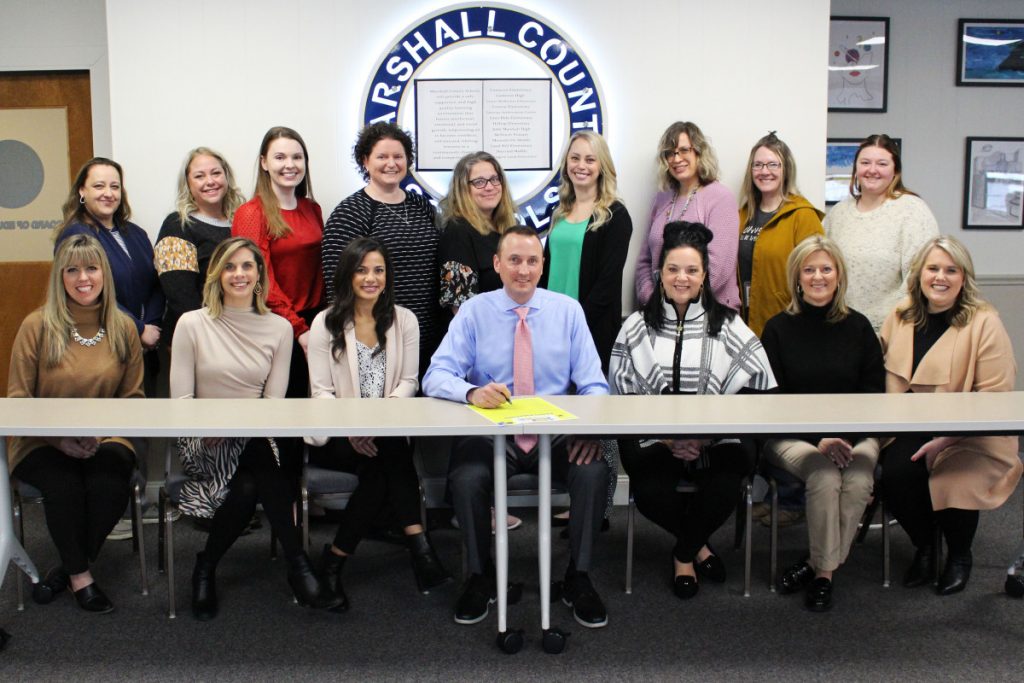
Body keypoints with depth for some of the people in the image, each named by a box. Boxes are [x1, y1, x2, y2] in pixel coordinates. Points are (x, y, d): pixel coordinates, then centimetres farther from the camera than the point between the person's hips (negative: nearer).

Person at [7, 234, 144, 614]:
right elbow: (18, 401, -3)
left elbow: (132, 397, 8)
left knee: (110, 487, -29)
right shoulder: (37, 326, -4)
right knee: (64, 484, -33)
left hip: (105, 440, 2)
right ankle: (80, 576, -7)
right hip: (43, 442, -1)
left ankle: (69, 569, -1)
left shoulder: (123, 328, 4)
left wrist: (99, 433, -10)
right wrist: (60, 438, -17)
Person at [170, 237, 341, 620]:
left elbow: (274, 402, 3)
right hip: (204, 442, -2)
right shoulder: (192, 324, 1)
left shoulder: (279, 328, 6)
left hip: (255, 440, 2)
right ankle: (298, 567, -26)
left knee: (249, 488, -32)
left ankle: (207, 567, -10)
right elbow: (181, 400, -2)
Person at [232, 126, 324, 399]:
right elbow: (261, 281, -11)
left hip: (312, 324, 5)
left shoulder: (312, 210, 12)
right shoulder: (251, 213, -6)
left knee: (307, 392, 10)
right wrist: (298, 328, -15)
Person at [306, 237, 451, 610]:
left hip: (388, 431, 2)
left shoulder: (404, 320, 10)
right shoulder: (326, 323, 3)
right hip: (335, 437, -2)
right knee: (390, 457, -31)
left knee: (384, 466, -33)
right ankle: (419, 548, -24)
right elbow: (321, 390, -3)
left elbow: (408, 382, 3)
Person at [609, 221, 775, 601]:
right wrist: (665, 438, -10)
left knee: (726, 483, -31)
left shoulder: (729, 326, 9)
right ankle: (697, 545, 7)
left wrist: (707, 436, -13)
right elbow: (621, 393, 3)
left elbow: (753, 390, 1)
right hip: (653, 437, 0)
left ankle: (684, 554, 2)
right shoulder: (637, 327, 9)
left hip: (716, 438, 0)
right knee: (650, 491, -29)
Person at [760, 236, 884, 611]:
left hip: (855, 434, 2)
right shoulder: (779, 328, 2)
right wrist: (818, 439, -14)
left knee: (859, 481, -28)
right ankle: (824, 572, -11)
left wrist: (846, 437, -12)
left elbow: (874, 393, 6)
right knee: (825, 477, -31)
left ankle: (818, 566, -10)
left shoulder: (858, 327, 8)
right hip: (793, 436, -2)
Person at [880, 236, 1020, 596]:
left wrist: (947, 437, -23)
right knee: (895, 475, -25)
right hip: (909, 430, 3)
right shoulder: (901, 317, 8)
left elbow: (995, 395, -13)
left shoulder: (984, 323, -9)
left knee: (953, 480, -29)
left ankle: (959, 556, 7)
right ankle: (922, 548, 8)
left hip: (971, 438, -3)